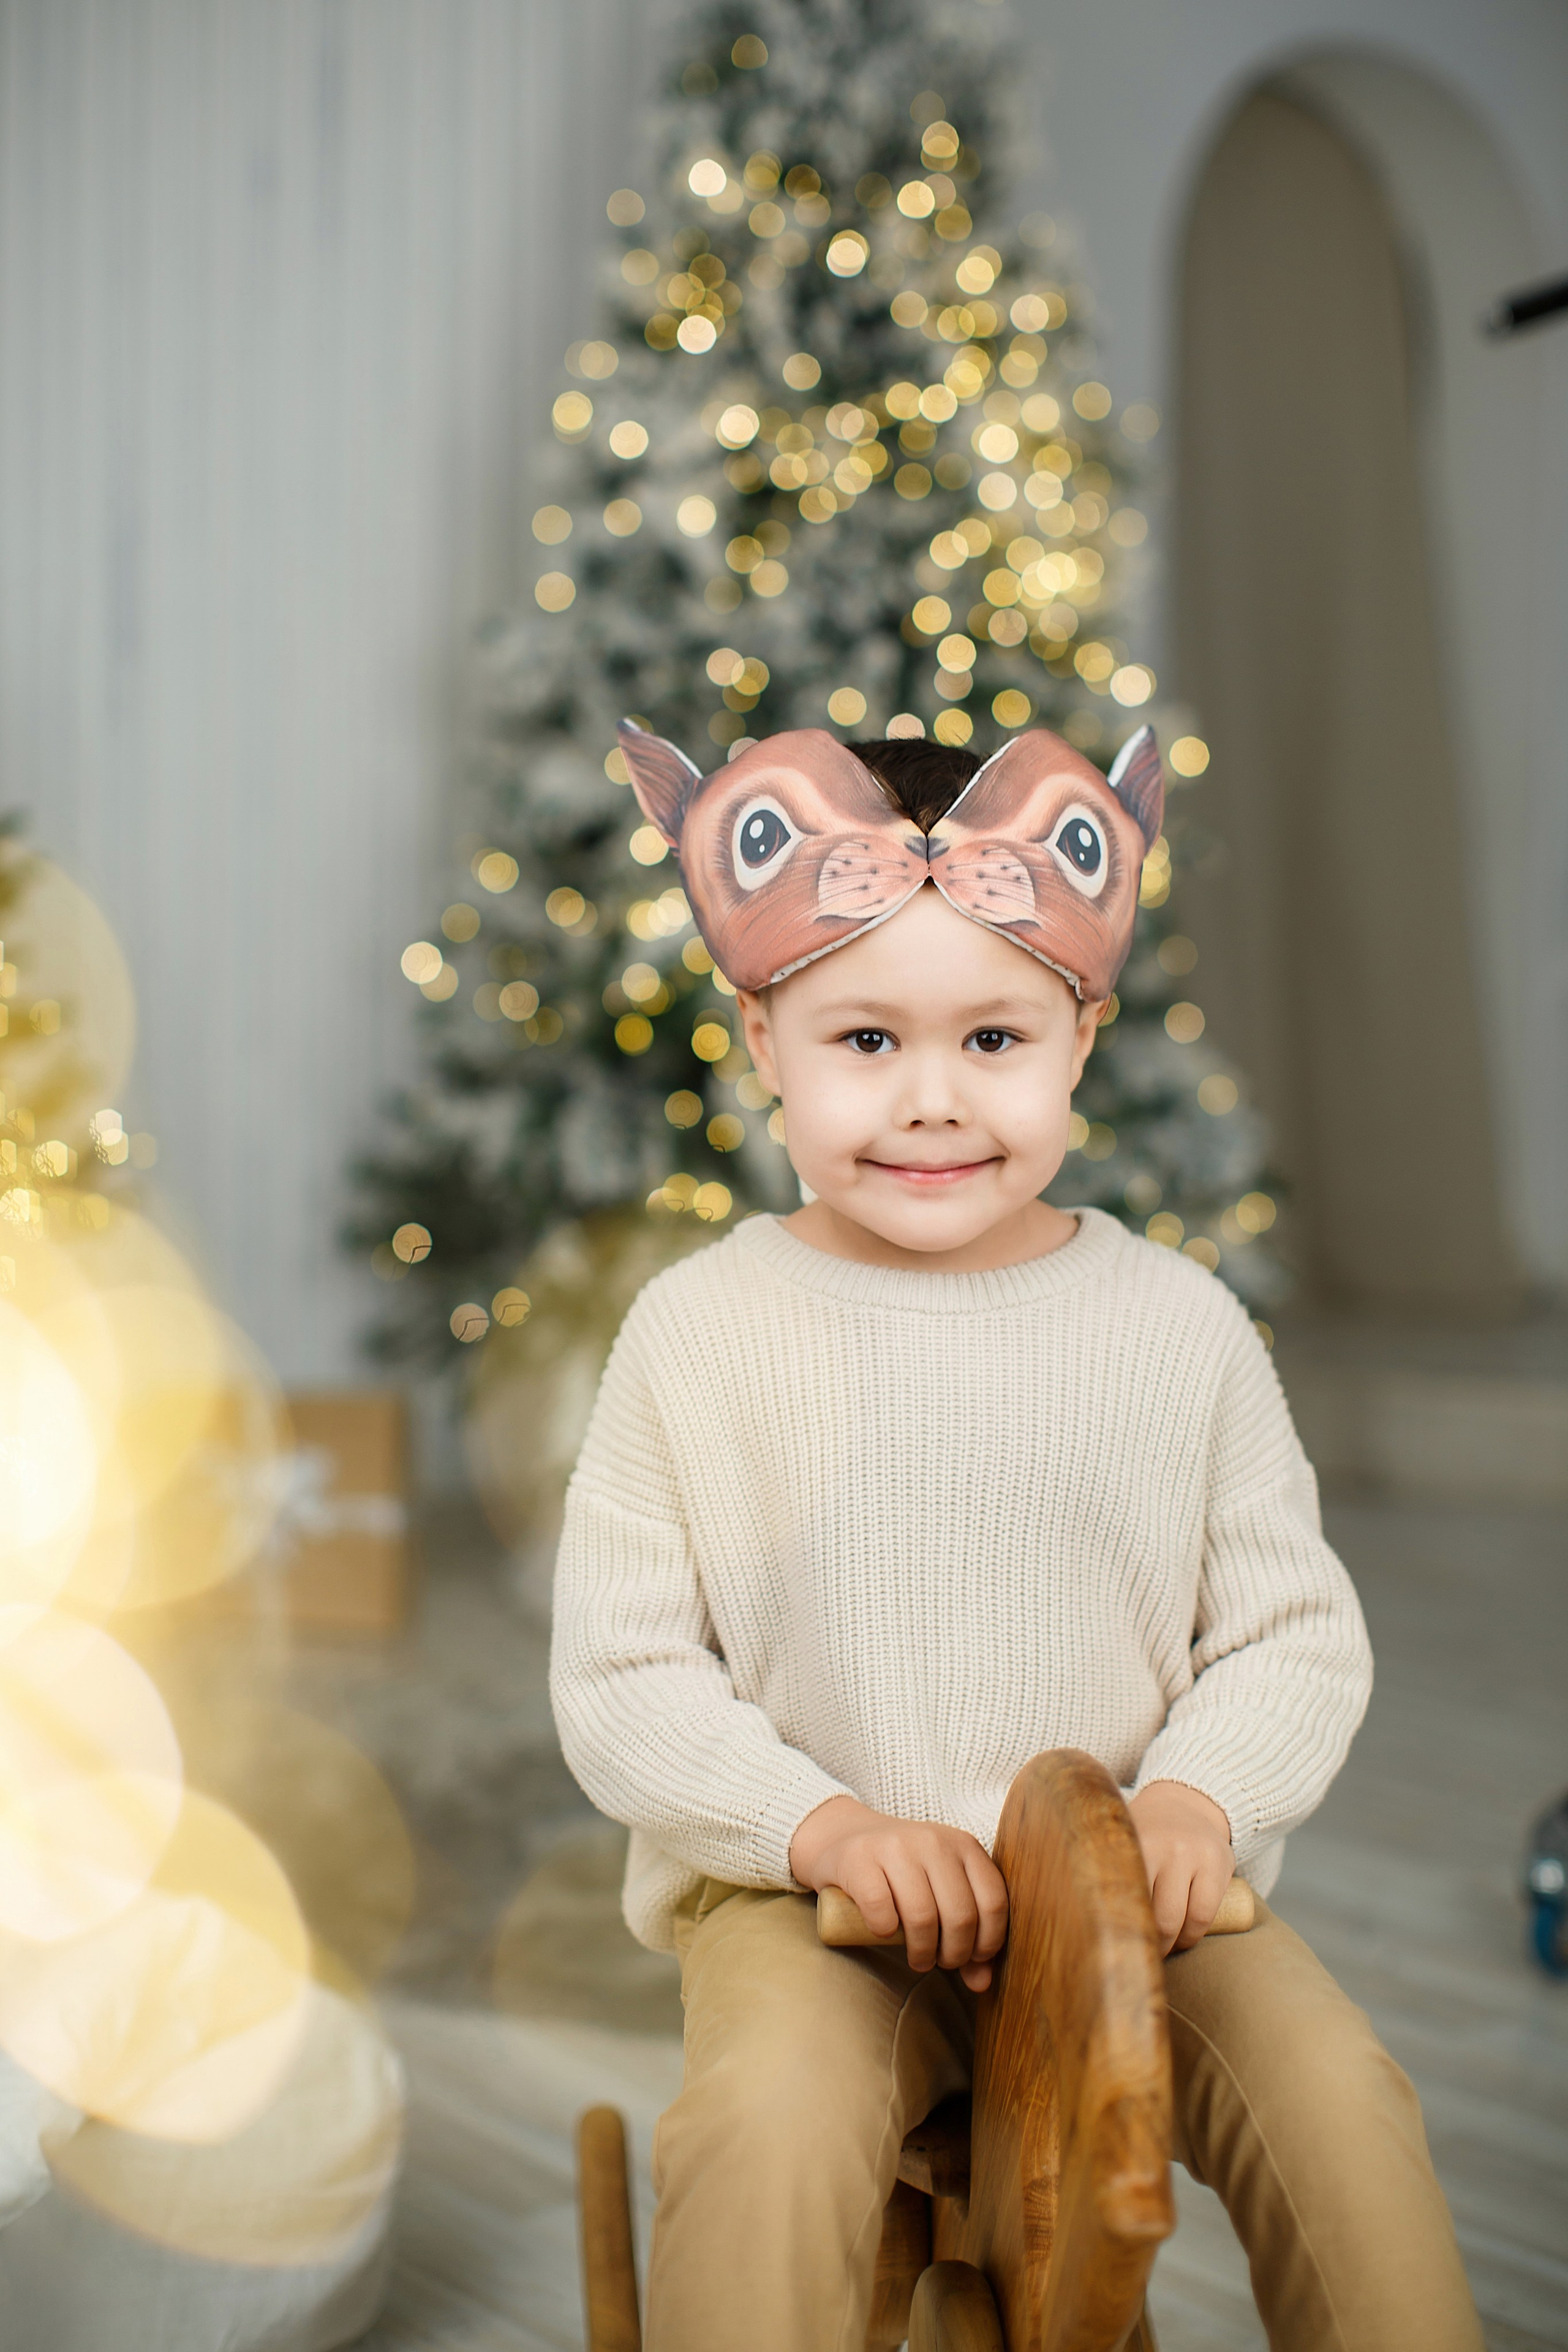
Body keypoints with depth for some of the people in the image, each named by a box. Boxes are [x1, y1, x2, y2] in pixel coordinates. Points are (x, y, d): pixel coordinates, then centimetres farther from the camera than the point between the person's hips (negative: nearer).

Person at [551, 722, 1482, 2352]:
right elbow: (617, 1678, -3)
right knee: (769, 2129, -29)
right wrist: (824, 1822, -17)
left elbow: (1296, 1630, 5)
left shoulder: (1180, 1326, 0)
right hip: (798, 1887, -1)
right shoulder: (697, 1333, -5)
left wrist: (1198, 1797, -14)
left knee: (1341, 2100, -19)